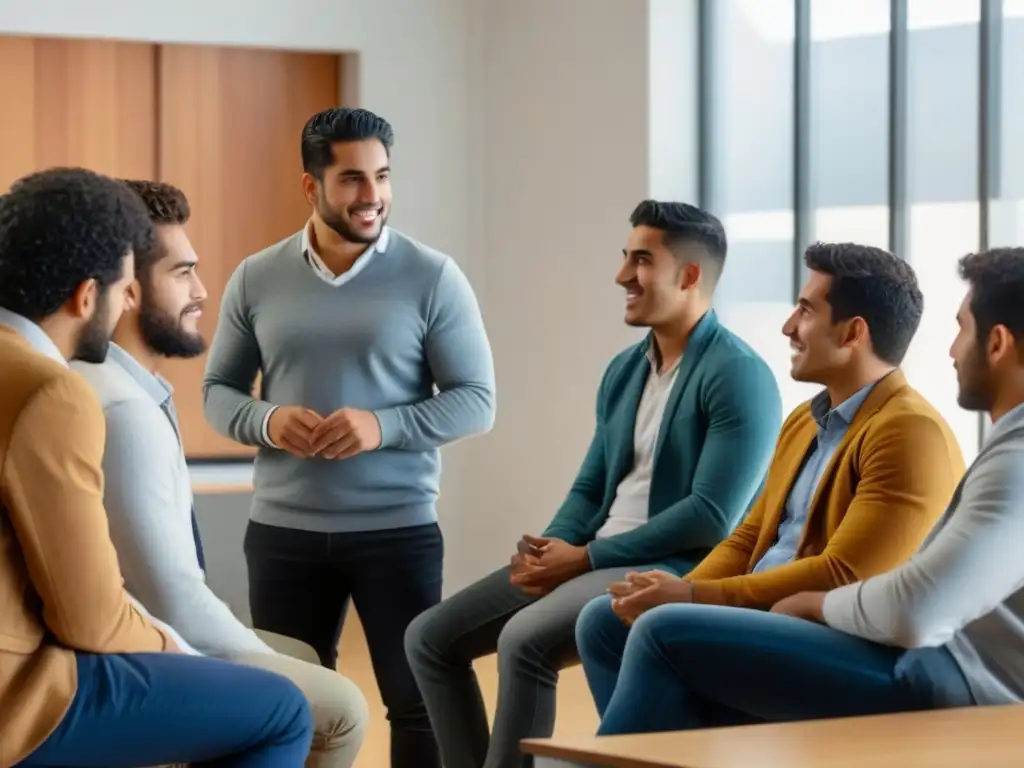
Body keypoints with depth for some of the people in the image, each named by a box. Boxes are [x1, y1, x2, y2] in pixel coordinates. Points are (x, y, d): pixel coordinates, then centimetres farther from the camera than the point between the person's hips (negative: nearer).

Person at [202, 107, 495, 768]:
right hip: (282, 530, 3)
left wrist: (383, 427, -20)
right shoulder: (256, 279, 4)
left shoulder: (432, 277, -4)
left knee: (417, 701, 2)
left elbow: (476, 400, -5)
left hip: (398, 529, -2)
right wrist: (266, 421, -13)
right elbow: (217, 391, 10)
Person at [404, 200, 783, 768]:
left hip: (675, 569, -9)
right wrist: (548, 549, -4)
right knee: (431, 636, 0)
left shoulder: (738, 376, -12)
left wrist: (586, 558, -17)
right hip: (592, 558, 9)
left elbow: (712, 517, -19)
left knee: (524, 641, -32)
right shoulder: (624, 370, 15)